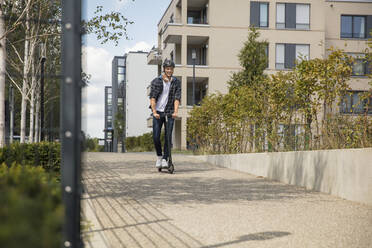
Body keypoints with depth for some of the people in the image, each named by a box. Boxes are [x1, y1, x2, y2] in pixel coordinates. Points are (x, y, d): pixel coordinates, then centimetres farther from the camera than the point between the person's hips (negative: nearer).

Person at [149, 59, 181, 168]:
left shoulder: (176, 82, 2)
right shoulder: (156, 81, -2)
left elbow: (177, 98, -6)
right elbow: (152, 97, -9)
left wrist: (175, 111, -21)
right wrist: (154, 112, -22)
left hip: (169, 113, 1)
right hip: (158, 112, -1)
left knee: (168, 137, -5)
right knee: (156, 137, -3)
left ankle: (165, 159, 2)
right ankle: (159, 156, 18)